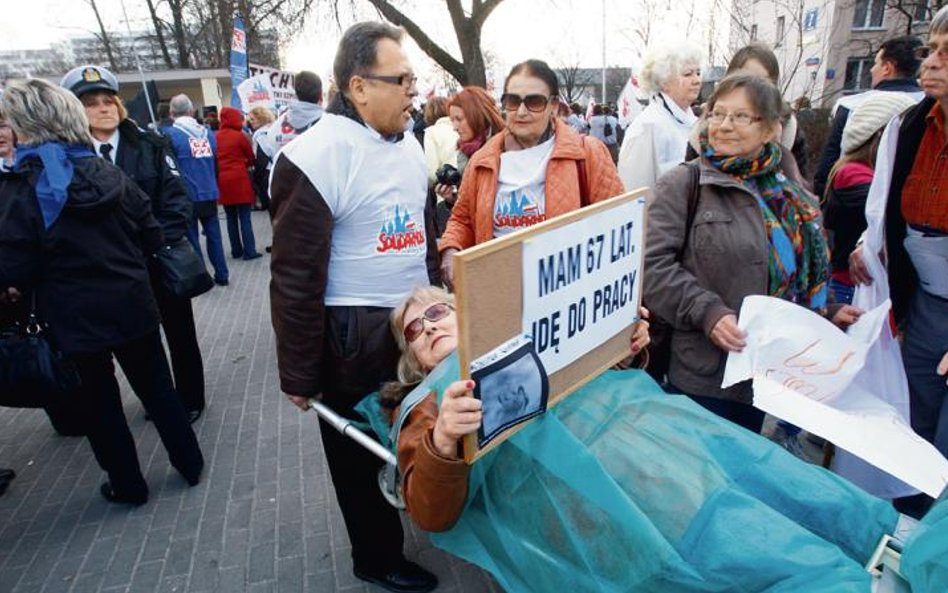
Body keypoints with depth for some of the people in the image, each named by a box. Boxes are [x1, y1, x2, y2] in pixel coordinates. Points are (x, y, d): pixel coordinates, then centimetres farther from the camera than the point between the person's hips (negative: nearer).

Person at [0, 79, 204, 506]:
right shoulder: (110, 174, -1)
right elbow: (152, 238, 2)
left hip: (75, 319, -3)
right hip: (132, 305, 4)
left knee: (98, 404, 14)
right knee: (156, 387, 18)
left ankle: (128, 486, 29)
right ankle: (190, 464, 30)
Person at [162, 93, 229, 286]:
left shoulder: (170, 133, -9)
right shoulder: (207, 132, 6)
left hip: (187, 195, -4)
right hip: (210, 193, 4)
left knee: (191, 238, 6)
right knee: (213, 234, 12)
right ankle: (222, 275, 17)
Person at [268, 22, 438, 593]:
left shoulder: (407, 140, 7)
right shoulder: (315, 158, -20)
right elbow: (295, 278, -17)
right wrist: (299, 377, -12)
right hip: (353, 335, -7)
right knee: (362, 451, 14)